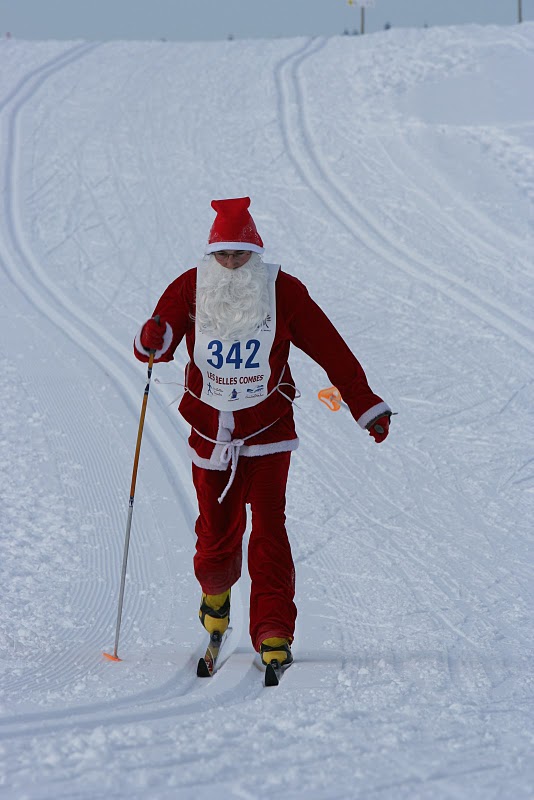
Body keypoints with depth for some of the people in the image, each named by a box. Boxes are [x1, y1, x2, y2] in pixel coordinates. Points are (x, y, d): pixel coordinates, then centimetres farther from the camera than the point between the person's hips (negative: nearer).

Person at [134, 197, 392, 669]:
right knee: (216, 534, 5)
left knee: (268, 526, -13)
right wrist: (152, 342, -32)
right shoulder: (191, 289, -6)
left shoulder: (282, 290, -8)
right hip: (211, 430, 1)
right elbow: (156, 346, -7)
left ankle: (274, 633, -12)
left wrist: (366, 405, 0)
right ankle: (216, 590, 40)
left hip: (269, 428, -1)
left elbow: (331, 349, -2)